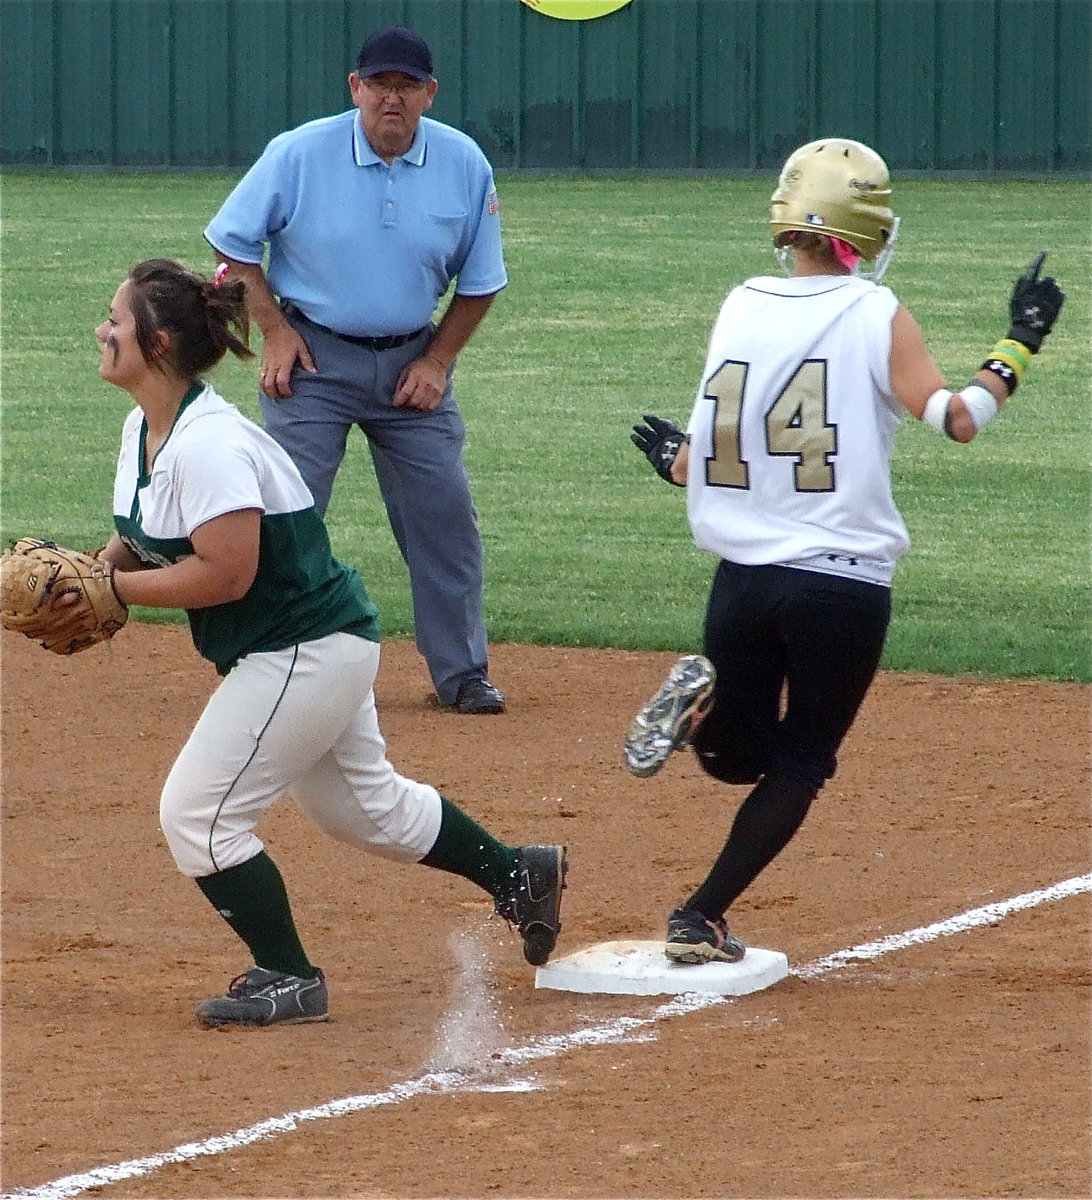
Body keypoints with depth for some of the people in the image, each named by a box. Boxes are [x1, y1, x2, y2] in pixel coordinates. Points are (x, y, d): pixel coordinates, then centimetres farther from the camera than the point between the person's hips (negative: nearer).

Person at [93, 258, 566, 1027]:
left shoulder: (208, 445, -27)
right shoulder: (146, 429, 5)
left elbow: (225, 573, -30)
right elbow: (143, 537, 15)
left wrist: (110, 590, -23)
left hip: (306, 653, -10)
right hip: (316, 651, 10)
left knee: (198, 812, -7)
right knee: (365, 806, 24)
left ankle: (287, 979, 5)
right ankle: (517, 874, 40)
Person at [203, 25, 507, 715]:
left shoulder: (466, 165, -6)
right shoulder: (299, 154, -12)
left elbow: (481, 281, 6)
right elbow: (233, 243, 0)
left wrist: (438, 360, -3)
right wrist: (274, 330, -6)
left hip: (413, 361, 2)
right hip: (314, 355, -2)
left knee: (445, 516, 2)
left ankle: (463, 674, 14)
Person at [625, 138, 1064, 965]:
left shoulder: (739, 311, 4)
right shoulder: (876, 316, -7)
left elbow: (700, 461, 6)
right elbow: (957, 419, -15)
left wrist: (671, 457, 28)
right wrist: (1019, 346, -3)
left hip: (741, 578, 4)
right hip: (844, 584, -3)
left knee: (738, 754, 21)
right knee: (799, 764, 11)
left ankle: (703, 704, -12)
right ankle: (701, 919, 2)